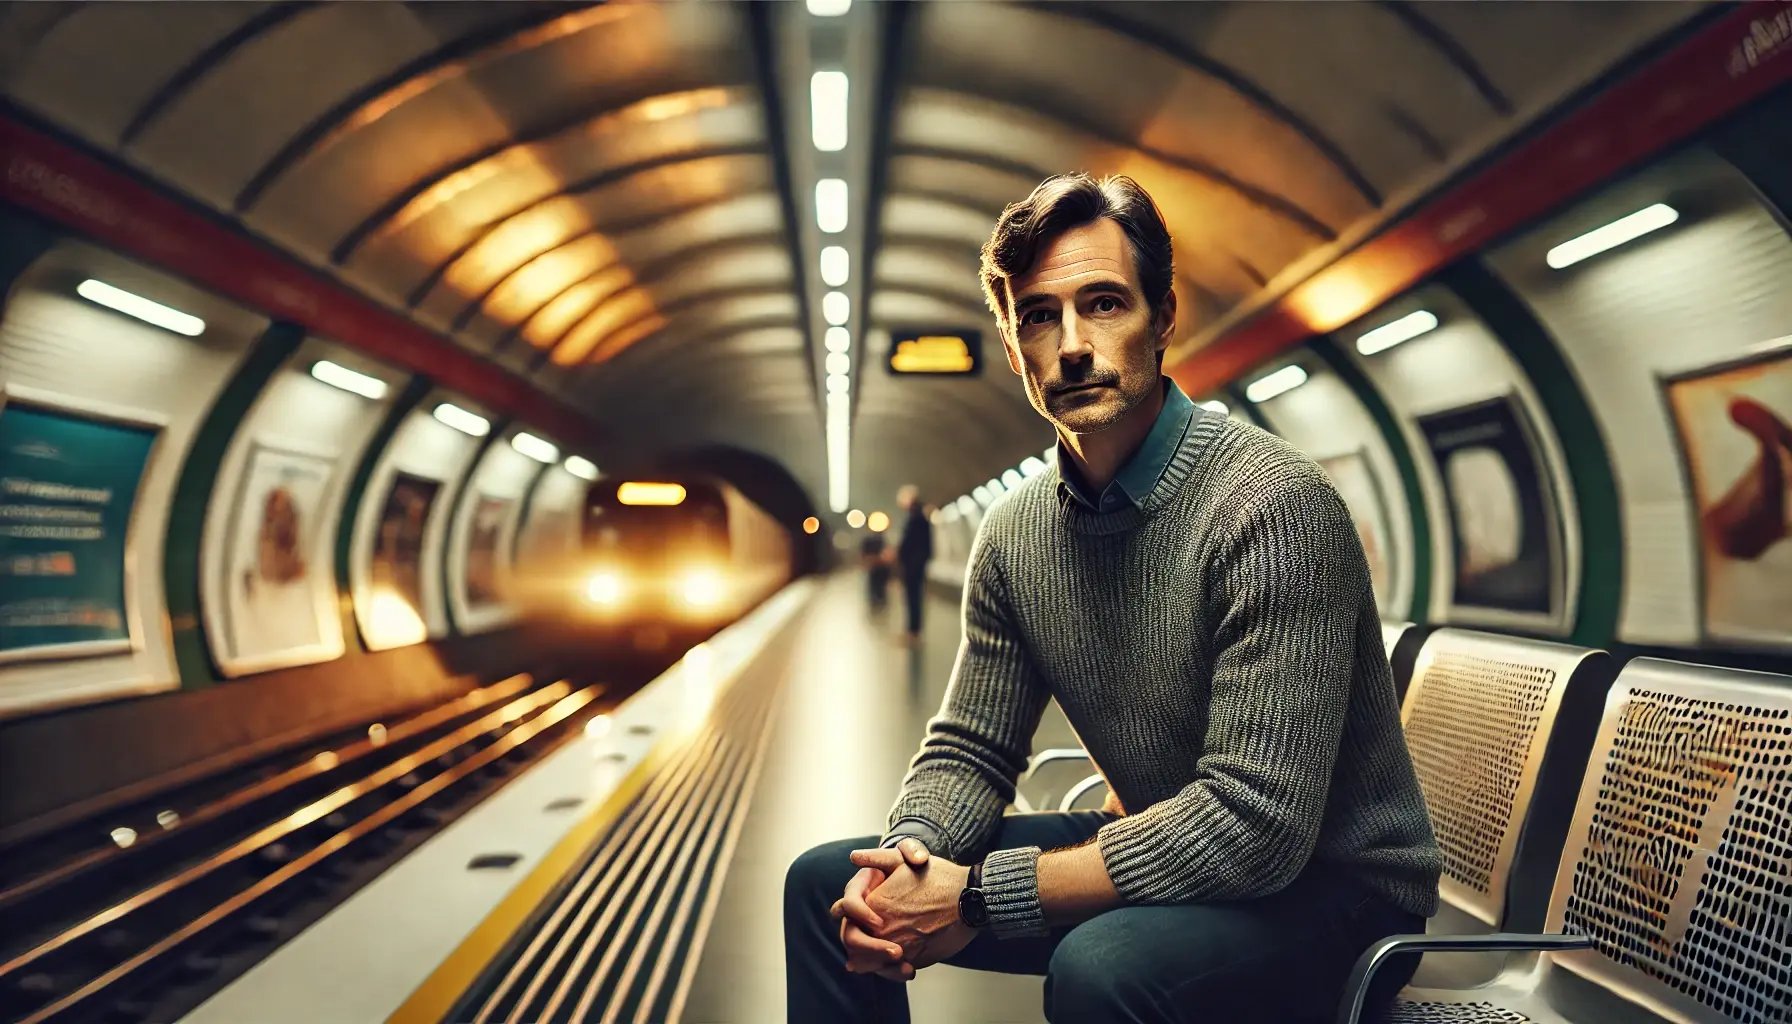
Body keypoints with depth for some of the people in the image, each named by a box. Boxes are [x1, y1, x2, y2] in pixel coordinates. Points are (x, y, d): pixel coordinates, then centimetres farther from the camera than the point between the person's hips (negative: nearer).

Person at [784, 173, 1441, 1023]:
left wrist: (977, 897, -27)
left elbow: (1255, 819, -29)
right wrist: (906, 856, -18)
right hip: (1149, 853, 6)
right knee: (827, 883, 1)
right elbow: (970, 748, 5)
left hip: (1327, 885, -6)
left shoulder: (1272, 505, -24)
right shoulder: (1015, 531, -1)